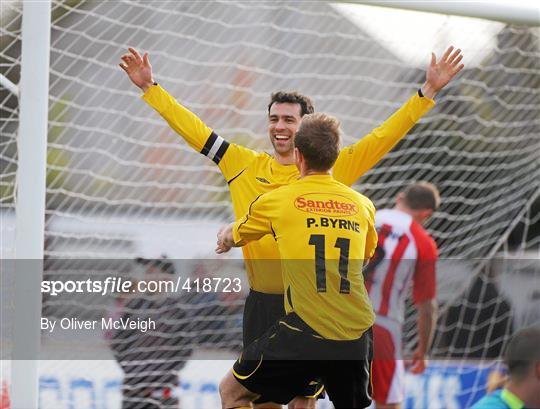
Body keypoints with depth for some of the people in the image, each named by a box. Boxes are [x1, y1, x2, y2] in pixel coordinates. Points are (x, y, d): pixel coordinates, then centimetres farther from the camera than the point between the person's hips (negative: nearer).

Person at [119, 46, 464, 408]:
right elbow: (194, 130, 10)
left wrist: (428, 92, -7)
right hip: (261, 300, 2)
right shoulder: (245, 166, 6)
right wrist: (150, 87, 8)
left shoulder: (330, 171, -1)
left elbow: (384, 136, -1)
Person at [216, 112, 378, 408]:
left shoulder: (275, 200, 2)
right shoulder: (362, 204, 10)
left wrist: (224, 239, 48)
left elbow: (230, 238, 23)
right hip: (357, 334, 4)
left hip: (306, 331, -4)